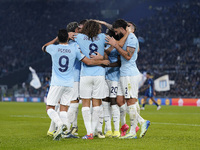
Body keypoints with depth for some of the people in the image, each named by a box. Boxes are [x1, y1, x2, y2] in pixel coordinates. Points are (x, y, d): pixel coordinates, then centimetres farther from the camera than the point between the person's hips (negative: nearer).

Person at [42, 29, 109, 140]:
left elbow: (44, 47, 22)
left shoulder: (53, 48, -3)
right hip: (70, 84, 2)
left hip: (57, 84, -2)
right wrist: (103, 62, 14)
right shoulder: (74, 48, 0)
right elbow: (88, 62, 0)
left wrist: (56, 39, 30)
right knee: (64, 109, 9)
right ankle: (63, 131, -7)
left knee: (50, 108, 2)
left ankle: (60, 124, -23)